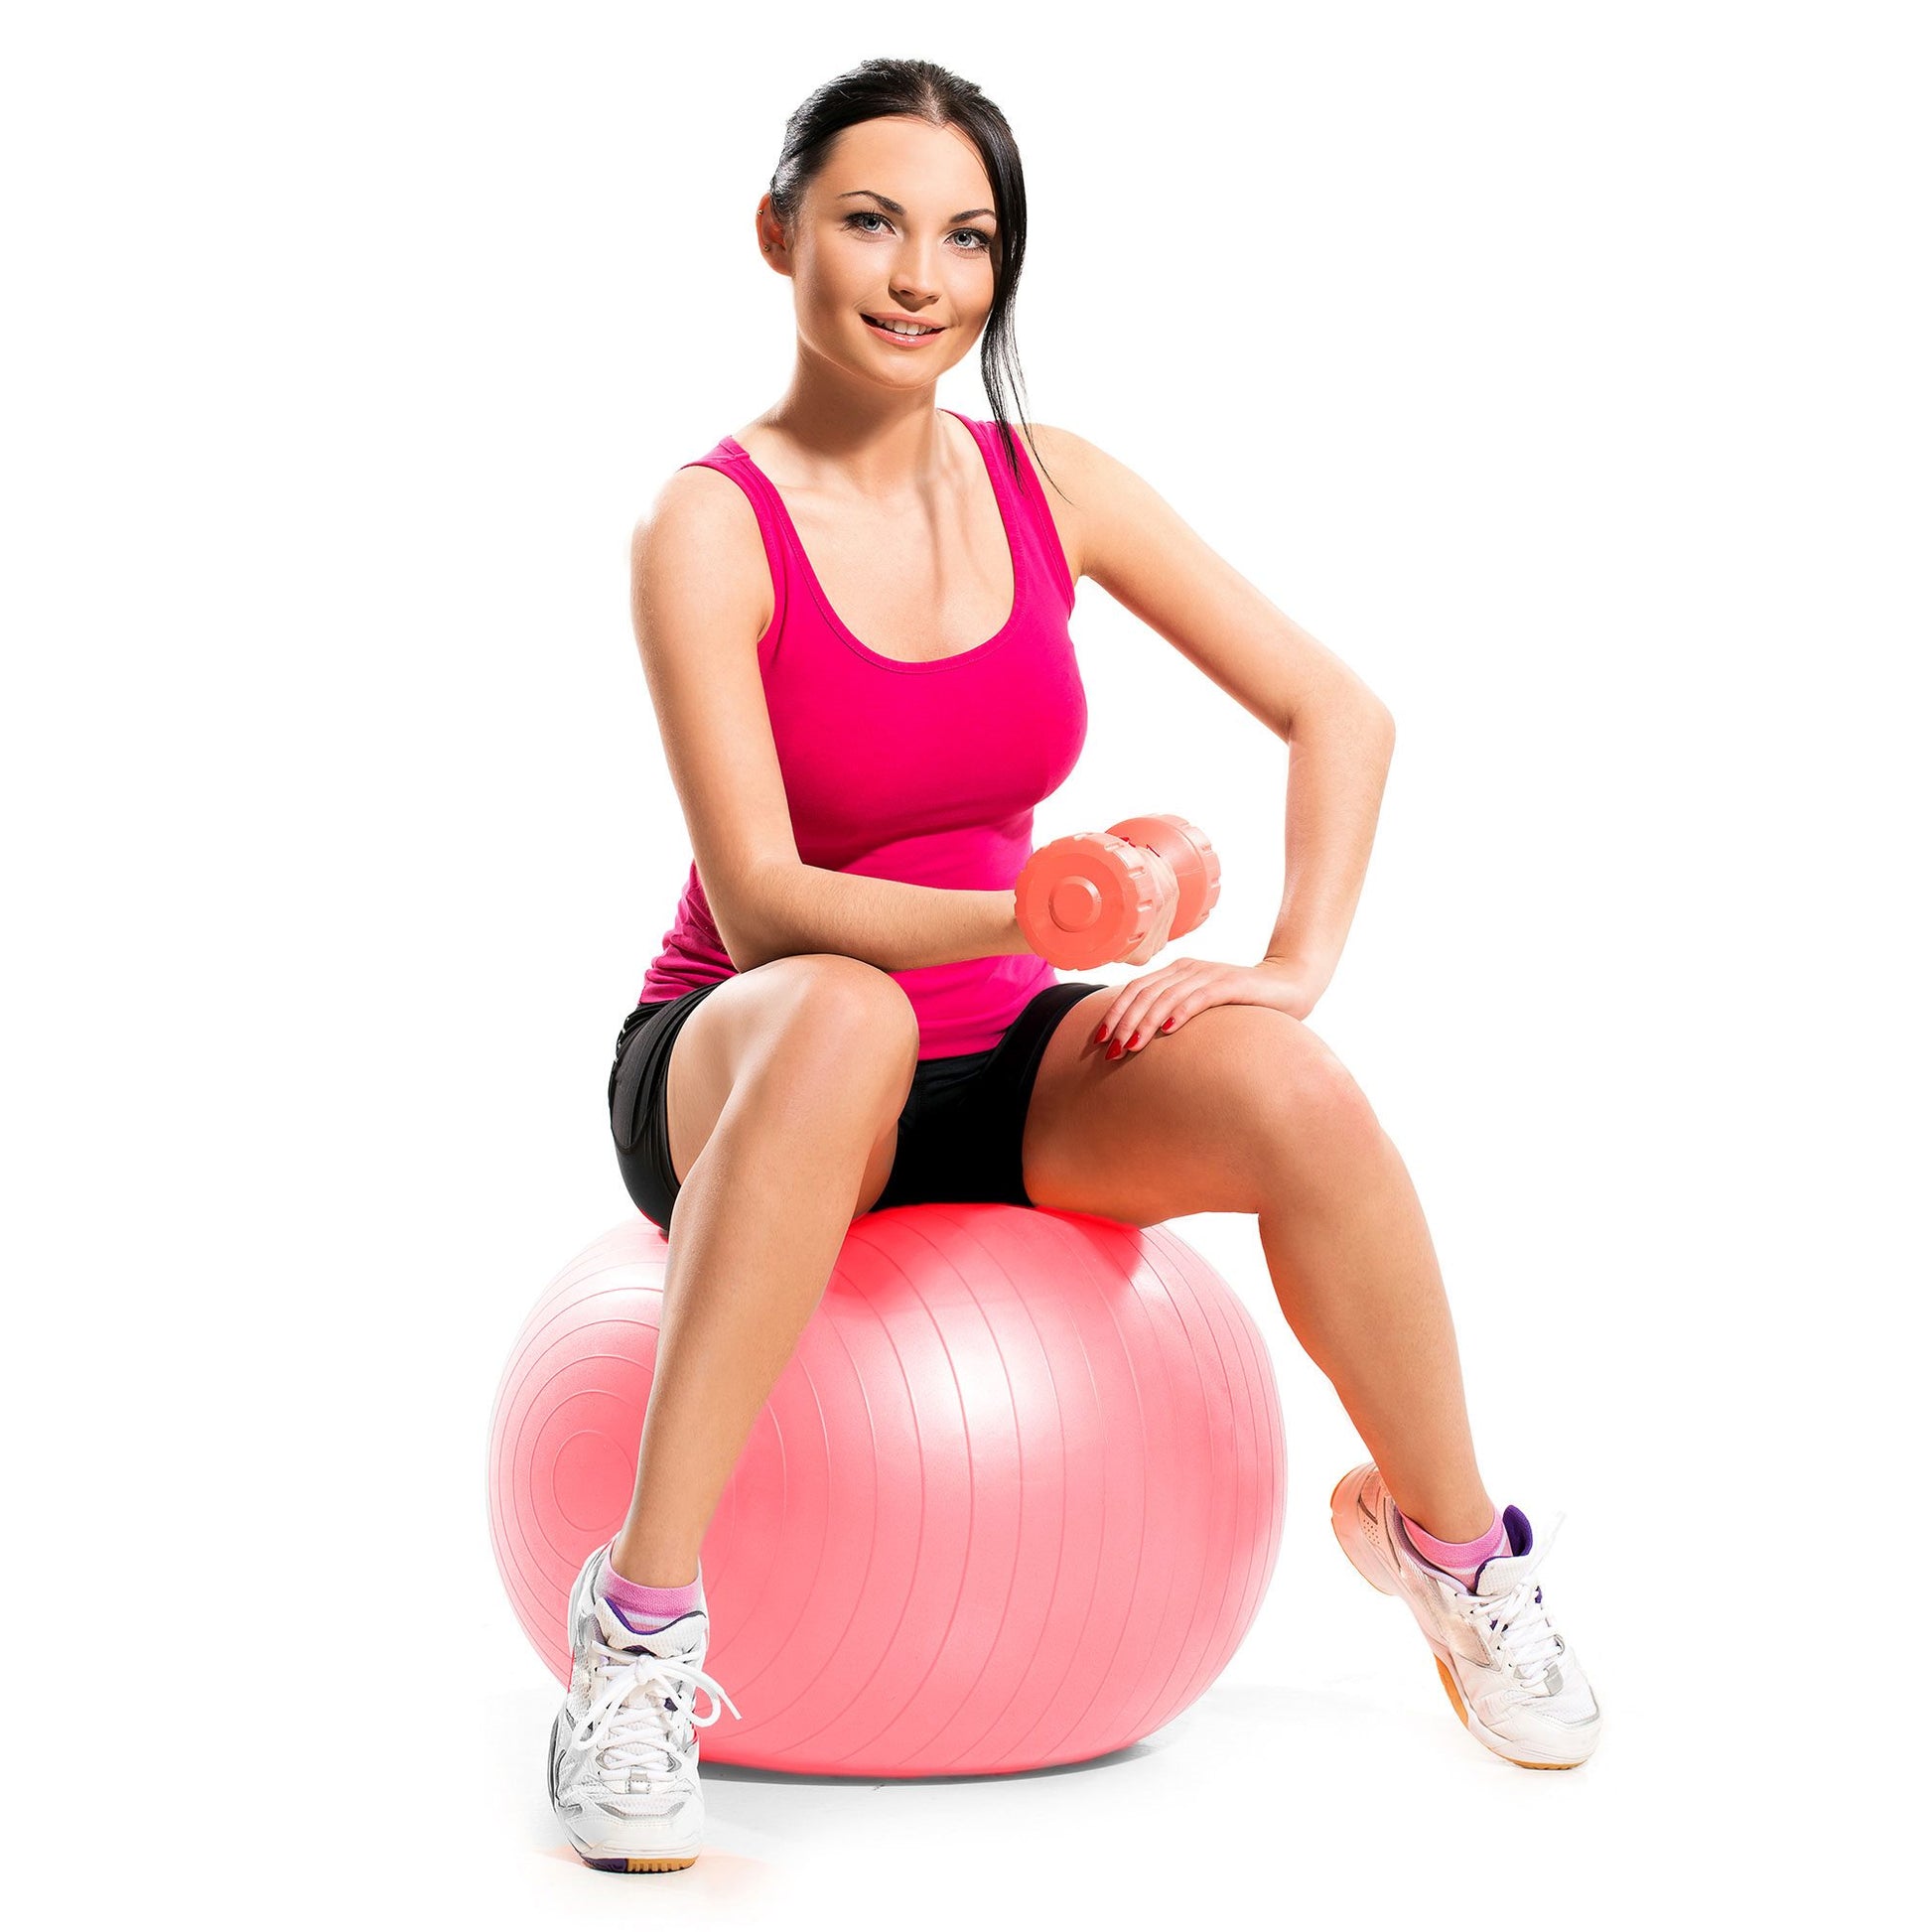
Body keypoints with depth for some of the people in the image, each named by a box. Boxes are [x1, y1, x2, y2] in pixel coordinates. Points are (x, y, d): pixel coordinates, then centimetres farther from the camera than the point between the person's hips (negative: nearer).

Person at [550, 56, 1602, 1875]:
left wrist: (1294, 969, -11)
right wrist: (1034, 913, -38)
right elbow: (760, 905, -23)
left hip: (996, 1062, 4)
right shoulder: (708, 531, -15)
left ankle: (1446, 1540, 3)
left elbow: (1339, 712, 3)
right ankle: (642, 1616, -33)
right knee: (842, 1019, -40)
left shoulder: (1051, 487, -1)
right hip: (742, 1062, -4)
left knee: (1289, 1090, -24)